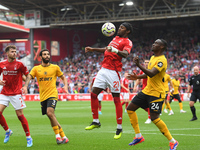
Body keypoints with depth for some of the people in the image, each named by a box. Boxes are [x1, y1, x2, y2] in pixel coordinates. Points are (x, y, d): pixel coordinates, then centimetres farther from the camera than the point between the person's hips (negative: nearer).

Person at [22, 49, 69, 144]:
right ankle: (63, 137, 14)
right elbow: (29, 77, -6)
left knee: (50, 112, -25)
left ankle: (58, 136, -15)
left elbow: (63, 77, 17)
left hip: (52, 94, -3)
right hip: (42, 96, 3)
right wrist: (25, 86, -25)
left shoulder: (55, 67, 6)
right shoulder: (36, 69, 8)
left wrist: (65, 85, -2)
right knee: (52, 118, 4)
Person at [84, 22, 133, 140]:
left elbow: (126, 54, -25)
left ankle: (119, 128, 0)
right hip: (104, 70, 8)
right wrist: (93, 49, 36)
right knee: (93, 94, 3)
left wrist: (115, 50, -44)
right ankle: (96, 121, 15)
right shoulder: (116, 38, 21)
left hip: (114, 72, -8)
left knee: (116, 99, -6)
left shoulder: (127, 42, -5)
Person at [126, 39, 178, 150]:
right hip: (147, 90, 10)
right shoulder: (153, 58, 12)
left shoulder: (162, 60, -18)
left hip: (157, 93, -10)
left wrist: (139, 65, -38)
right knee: (130, 108, 7)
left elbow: (152, 74, -31)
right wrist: (137, 77, 16)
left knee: (154, 118, -16)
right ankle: (138, 136, 13)